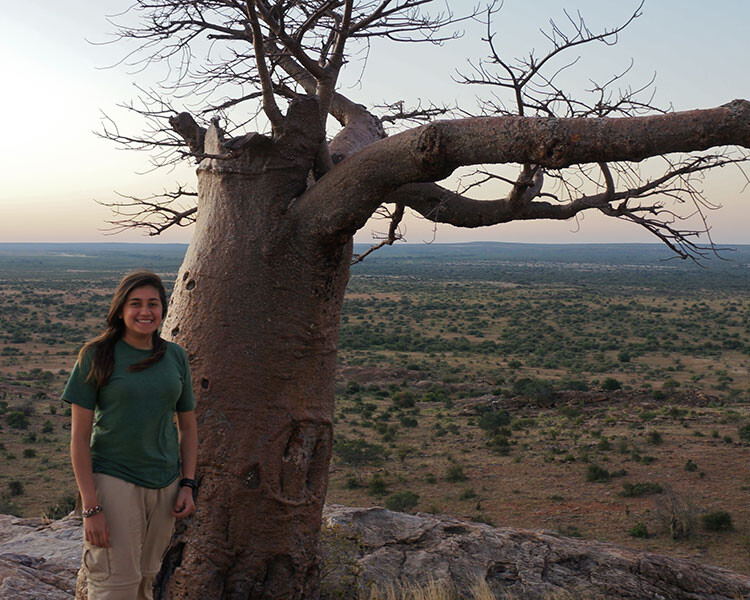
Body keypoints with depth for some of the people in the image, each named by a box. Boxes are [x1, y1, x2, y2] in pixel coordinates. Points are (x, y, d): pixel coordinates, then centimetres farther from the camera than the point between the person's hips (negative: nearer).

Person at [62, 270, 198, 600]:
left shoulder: (175, 356, 5)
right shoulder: (98, 356, -7)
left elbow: (187, 425, 13)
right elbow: (79, 436, -8)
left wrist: (187, 484, 5)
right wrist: (90, 507, -13)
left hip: (165, 485, 4)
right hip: (113, 480, -4)